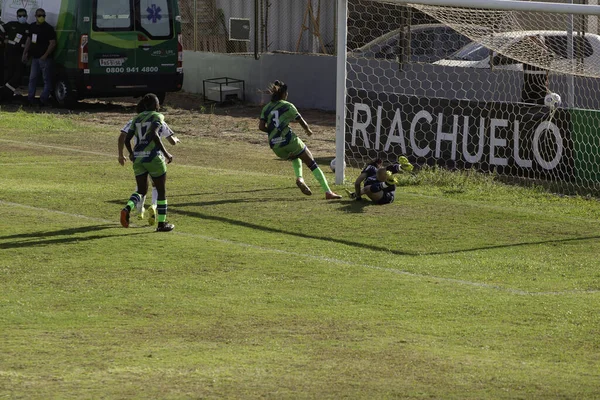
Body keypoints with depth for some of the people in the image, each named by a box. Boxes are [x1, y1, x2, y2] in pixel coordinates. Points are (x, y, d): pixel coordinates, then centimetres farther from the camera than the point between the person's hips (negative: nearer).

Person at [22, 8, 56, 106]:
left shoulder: (48, 28, -10)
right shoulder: (32, 27, 11)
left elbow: (53, 43, -14)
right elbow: (29, 40, 21)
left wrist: (45, 56, -18)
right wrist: (25, 53, 15)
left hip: (45, 58, -7)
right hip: (35, 57, 7)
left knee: (47, 79, -2)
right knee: (32, 78, 9)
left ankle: (44, 98, -1)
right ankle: (30, 97, 15)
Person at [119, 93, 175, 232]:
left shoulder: (137, 118, 13)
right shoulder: (157, 116, -6)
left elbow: (126, 139, 10)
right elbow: (154, 135, -22)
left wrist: (131, 153, 28)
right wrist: (166, 154, -18)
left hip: (138, 158, 6)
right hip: (153, 157, -6)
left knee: (141, 190, 14)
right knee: (161, 190, 10)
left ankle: (127, 209, -16)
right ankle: (161, 224, 13)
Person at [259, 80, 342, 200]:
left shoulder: (266, 108, 12)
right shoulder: (287, 106, 0)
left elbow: (261, 126, 2)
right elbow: (302, 123, 3)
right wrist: (308, 130, 24)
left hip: (276, 147, 5)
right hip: (289, 141, -5)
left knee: (295, 156, 36)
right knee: (313, 164, 5)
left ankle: (299, 178, 10)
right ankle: (328, 192, -4)